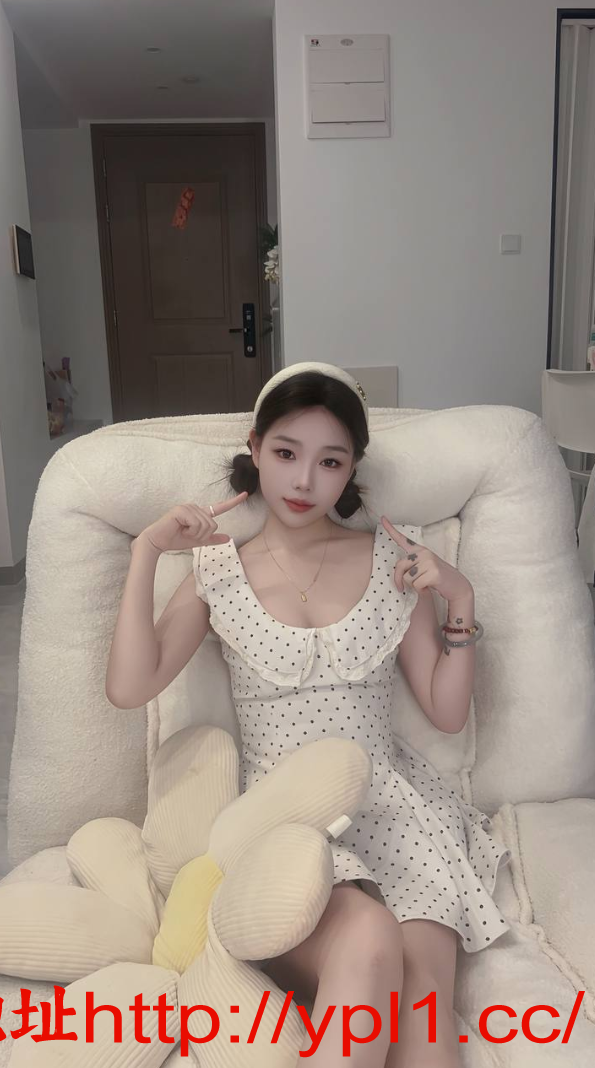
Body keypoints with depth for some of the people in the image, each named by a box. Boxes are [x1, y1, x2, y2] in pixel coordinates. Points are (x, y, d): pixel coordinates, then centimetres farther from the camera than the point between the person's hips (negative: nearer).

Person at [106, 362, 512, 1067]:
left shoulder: (393, 558, 6)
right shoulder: (219, 571, 4)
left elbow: (447, 713, 7)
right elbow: (129, 688, -7)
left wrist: (460, 599, -6)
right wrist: (146, 550, -10)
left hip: (390, 801, 2)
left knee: (423, 984, -26)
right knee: (369, 940, -31)